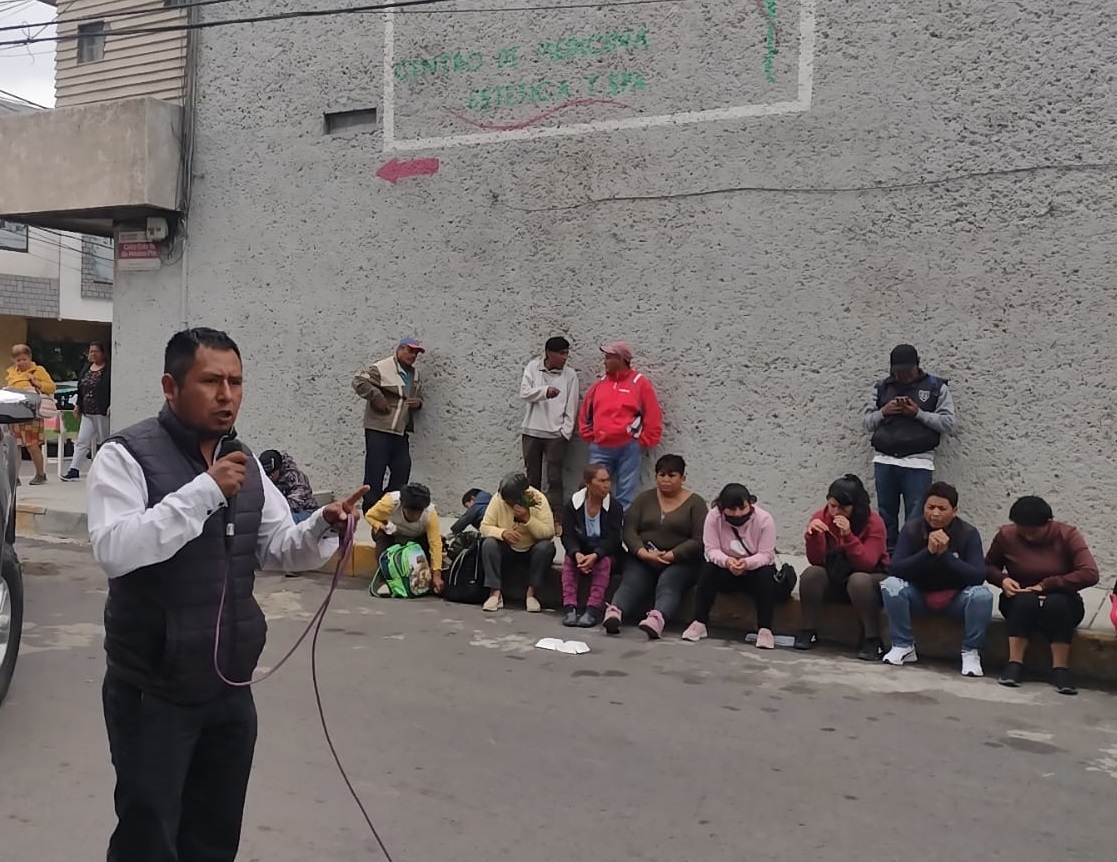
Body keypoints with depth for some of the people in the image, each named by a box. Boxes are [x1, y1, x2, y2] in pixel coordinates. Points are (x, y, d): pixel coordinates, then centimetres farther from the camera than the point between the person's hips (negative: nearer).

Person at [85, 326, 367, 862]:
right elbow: (113, 549, -26)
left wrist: (323, 527, -11)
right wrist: (204, 491, -29)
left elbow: (279, 549, 9)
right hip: (152, 693, -6)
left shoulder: (245, 463, 8)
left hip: (230, 689, 6)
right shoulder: (127, 455, -12)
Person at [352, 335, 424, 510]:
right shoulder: (382, 368, -10)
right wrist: (377, 397, -15)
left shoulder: (415, 374, 16)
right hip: (378, 429, -7)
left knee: (402, 469, 6)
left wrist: (418, 402, 4)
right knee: (375, 470, -3)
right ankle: (371, 510, 7)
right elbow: (358, 382, -13)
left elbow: (419, 398, 28)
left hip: (401, 431, 8)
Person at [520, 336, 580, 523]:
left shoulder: (570, 375, -1)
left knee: (554, 479, -2)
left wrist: (565, 432, -8)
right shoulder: (533, 367, 1)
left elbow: (571, 407, -1)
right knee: (532, 477, 10)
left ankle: (556, 517, 1)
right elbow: (524, 392, -9)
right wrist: (545, 391, -26)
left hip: (556, 434, -1)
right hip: (531, 431, 1)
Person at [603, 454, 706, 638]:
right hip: (642, 559, 2)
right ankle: (614, 612, -55)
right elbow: (629, 530, 3)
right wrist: (643, 552, -15)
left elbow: (698, 540, -6)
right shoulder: (644, 498, 14)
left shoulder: (695, 503, 5)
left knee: (668, 583, -33)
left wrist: (670, 556, -18)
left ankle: (657, 618, -60)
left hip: (680, 562, -2)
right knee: (632, 581, -28)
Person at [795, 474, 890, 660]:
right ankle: (809, 631, -13)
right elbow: (816, 561, -13)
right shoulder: (821, 517, -9)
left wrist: (848, 536, -36)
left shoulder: (874, 522, -18)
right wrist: (813, 535, -30)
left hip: (868, 579, -3)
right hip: (834, 578, 3)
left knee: (858, 580, -36)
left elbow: (866, 565, -26)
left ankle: (872, 640, -25)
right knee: (811, 573, -26)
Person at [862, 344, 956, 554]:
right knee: (886, 516, 6)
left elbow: (949, 423, 0)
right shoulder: (881, 387, 13)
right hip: (884, 461, 3)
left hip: (918, 462, -3)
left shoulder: (937, 387, 6)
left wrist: (919, 413, -11)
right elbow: (866, 421, 13)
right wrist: (883, 412, -7)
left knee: (915, 520, -7)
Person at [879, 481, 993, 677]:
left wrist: (945, 553, -33)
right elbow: (896, 569, -21)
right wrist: (928, 552, -33)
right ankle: (903, 646, -10)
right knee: (890, 585, -27)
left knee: (982, 595, -31)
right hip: (919, 595, 1)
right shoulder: (911, 529, -11)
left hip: (955, 598, -1)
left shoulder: (969, 533, -14)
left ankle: (971, 651, -11)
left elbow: (978, 576, -24)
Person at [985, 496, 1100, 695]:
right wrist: (1003, 580, -16)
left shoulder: (1067, 535, -13)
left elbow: (1090, 574, -24)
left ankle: (1060, 669, -32)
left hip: (1061, 604, -1)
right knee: (1025, 600, -35)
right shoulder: (1006, 535, -8)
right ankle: (1014, 664, -32)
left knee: (1055, 603, -36)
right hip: (1019, 602, 1)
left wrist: (1047, 585, -27)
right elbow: (988, 566, 6)